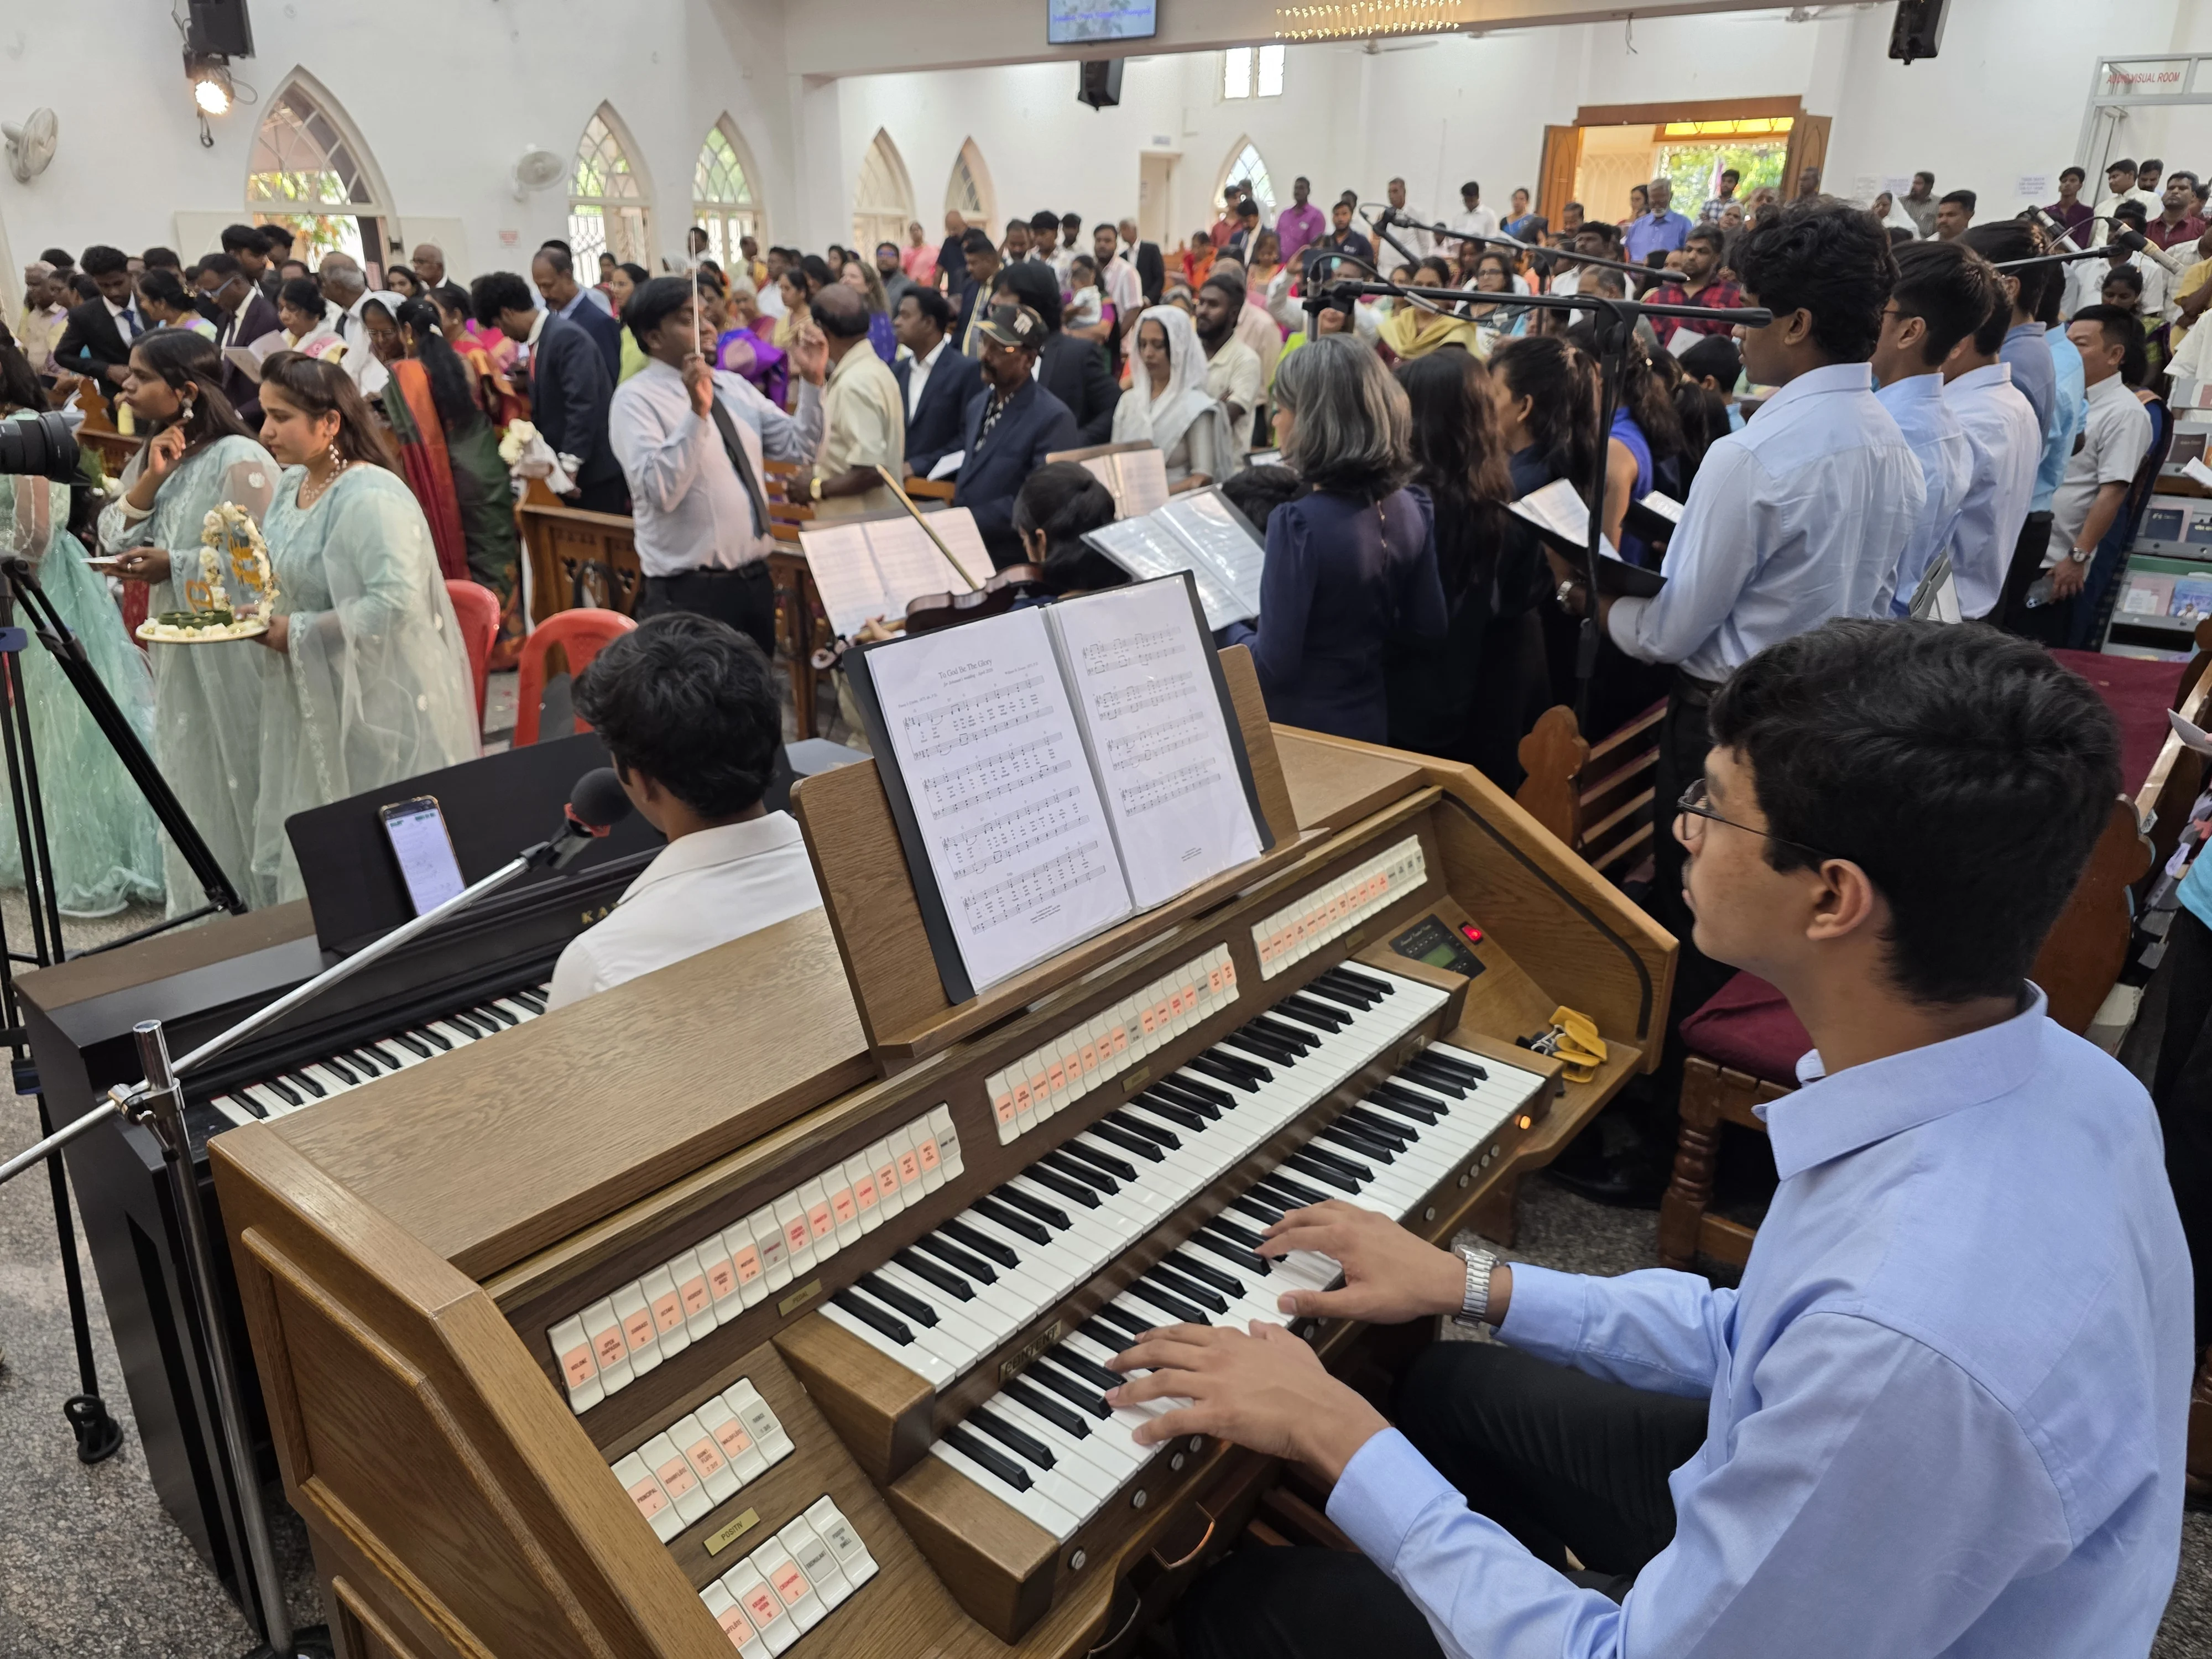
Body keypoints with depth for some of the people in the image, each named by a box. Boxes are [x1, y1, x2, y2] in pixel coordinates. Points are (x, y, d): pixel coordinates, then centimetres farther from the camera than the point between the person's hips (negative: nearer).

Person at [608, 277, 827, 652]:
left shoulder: (733, 386, 10)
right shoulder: (636, 398, -9)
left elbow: (800, 448, 9)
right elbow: (659, 492, -22)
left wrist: (812, 381, -4)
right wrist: (697, 411, -29)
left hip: (755, 579, 7)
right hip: (689, 592, -6)